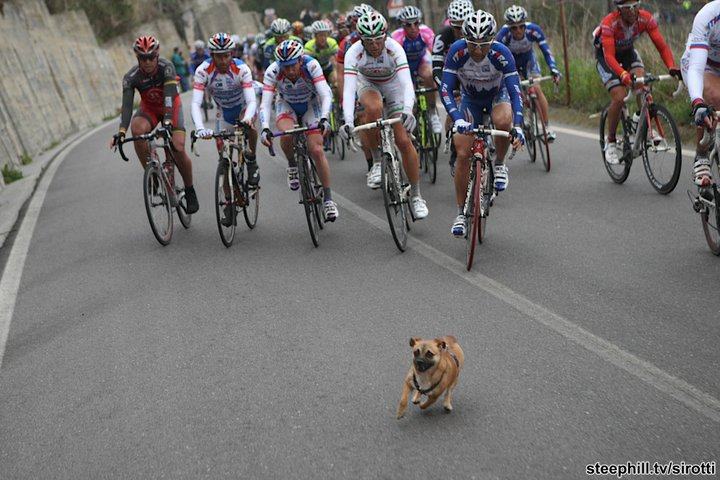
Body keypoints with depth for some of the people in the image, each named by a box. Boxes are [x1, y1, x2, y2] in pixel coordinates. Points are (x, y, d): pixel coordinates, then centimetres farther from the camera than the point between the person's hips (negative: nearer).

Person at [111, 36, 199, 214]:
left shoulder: (166, 67, -27)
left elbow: (169, 95, -36)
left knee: (178, 148, -20)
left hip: (172, 106, -2)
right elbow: (127, 105, -29)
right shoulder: (131, 77, -22)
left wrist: (167, 120, -52)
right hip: (149, 108, 2)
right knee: (137, 128, -33)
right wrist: (121, 131, -43)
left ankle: (190, 190, 3)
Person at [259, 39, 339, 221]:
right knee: (286, 136, -33)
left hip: (311, 104, -1)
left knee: (317, 150, -15)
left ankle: (328, 199, -4)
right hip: (286, 105, 1)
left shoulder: (311, 65, -32)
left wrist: (324, 119, -55)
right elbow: (265, 103, -35)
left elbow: (326, 95, -38)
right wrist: (265, 128, -51)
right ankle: (292, 165, -1)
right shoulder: (272, 71, -30)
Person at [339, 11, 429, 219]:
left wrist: (407, 110, -60)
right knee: (374, 109, -37)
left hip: (393, 87, 0)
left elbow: (407, 83, -42)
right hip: (368, 85, 1)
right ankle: (376, 162, -15)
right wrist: (348, 120, -54)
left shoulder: (395, 49, -32)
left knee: (404, 141, -11)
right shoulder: (354, 53, -30)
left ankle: (416, 195, 4)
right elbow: (349, 88, -39)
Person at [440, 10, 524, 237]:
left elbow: (515, 91, -33)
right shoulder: (457, 52, -29)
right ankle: (461, 212, 4)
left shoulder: (502, 54, -31)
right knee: (463, 154, -10)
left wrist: (518, 126, -47)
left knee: (503, 121, -37)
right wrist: (457, 119, -48)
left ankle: (499, 165, -7)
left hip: (498, 95, -1)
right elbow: (445, 89, -32)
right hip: (470, 100, 1)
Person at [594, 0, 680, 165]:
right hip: (606, 55, -3)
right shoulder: (609, 23, -35)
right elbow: (609, 56, -42)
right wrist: (623, 75, -59)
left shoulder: (646, 19, -24)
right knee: (619, 98, -19)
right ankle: (610, 143, -2)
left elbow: (662, 46, -25)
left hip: (628, 51, 4)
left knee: (641, 82, -25)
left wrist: (672, 67, -43)